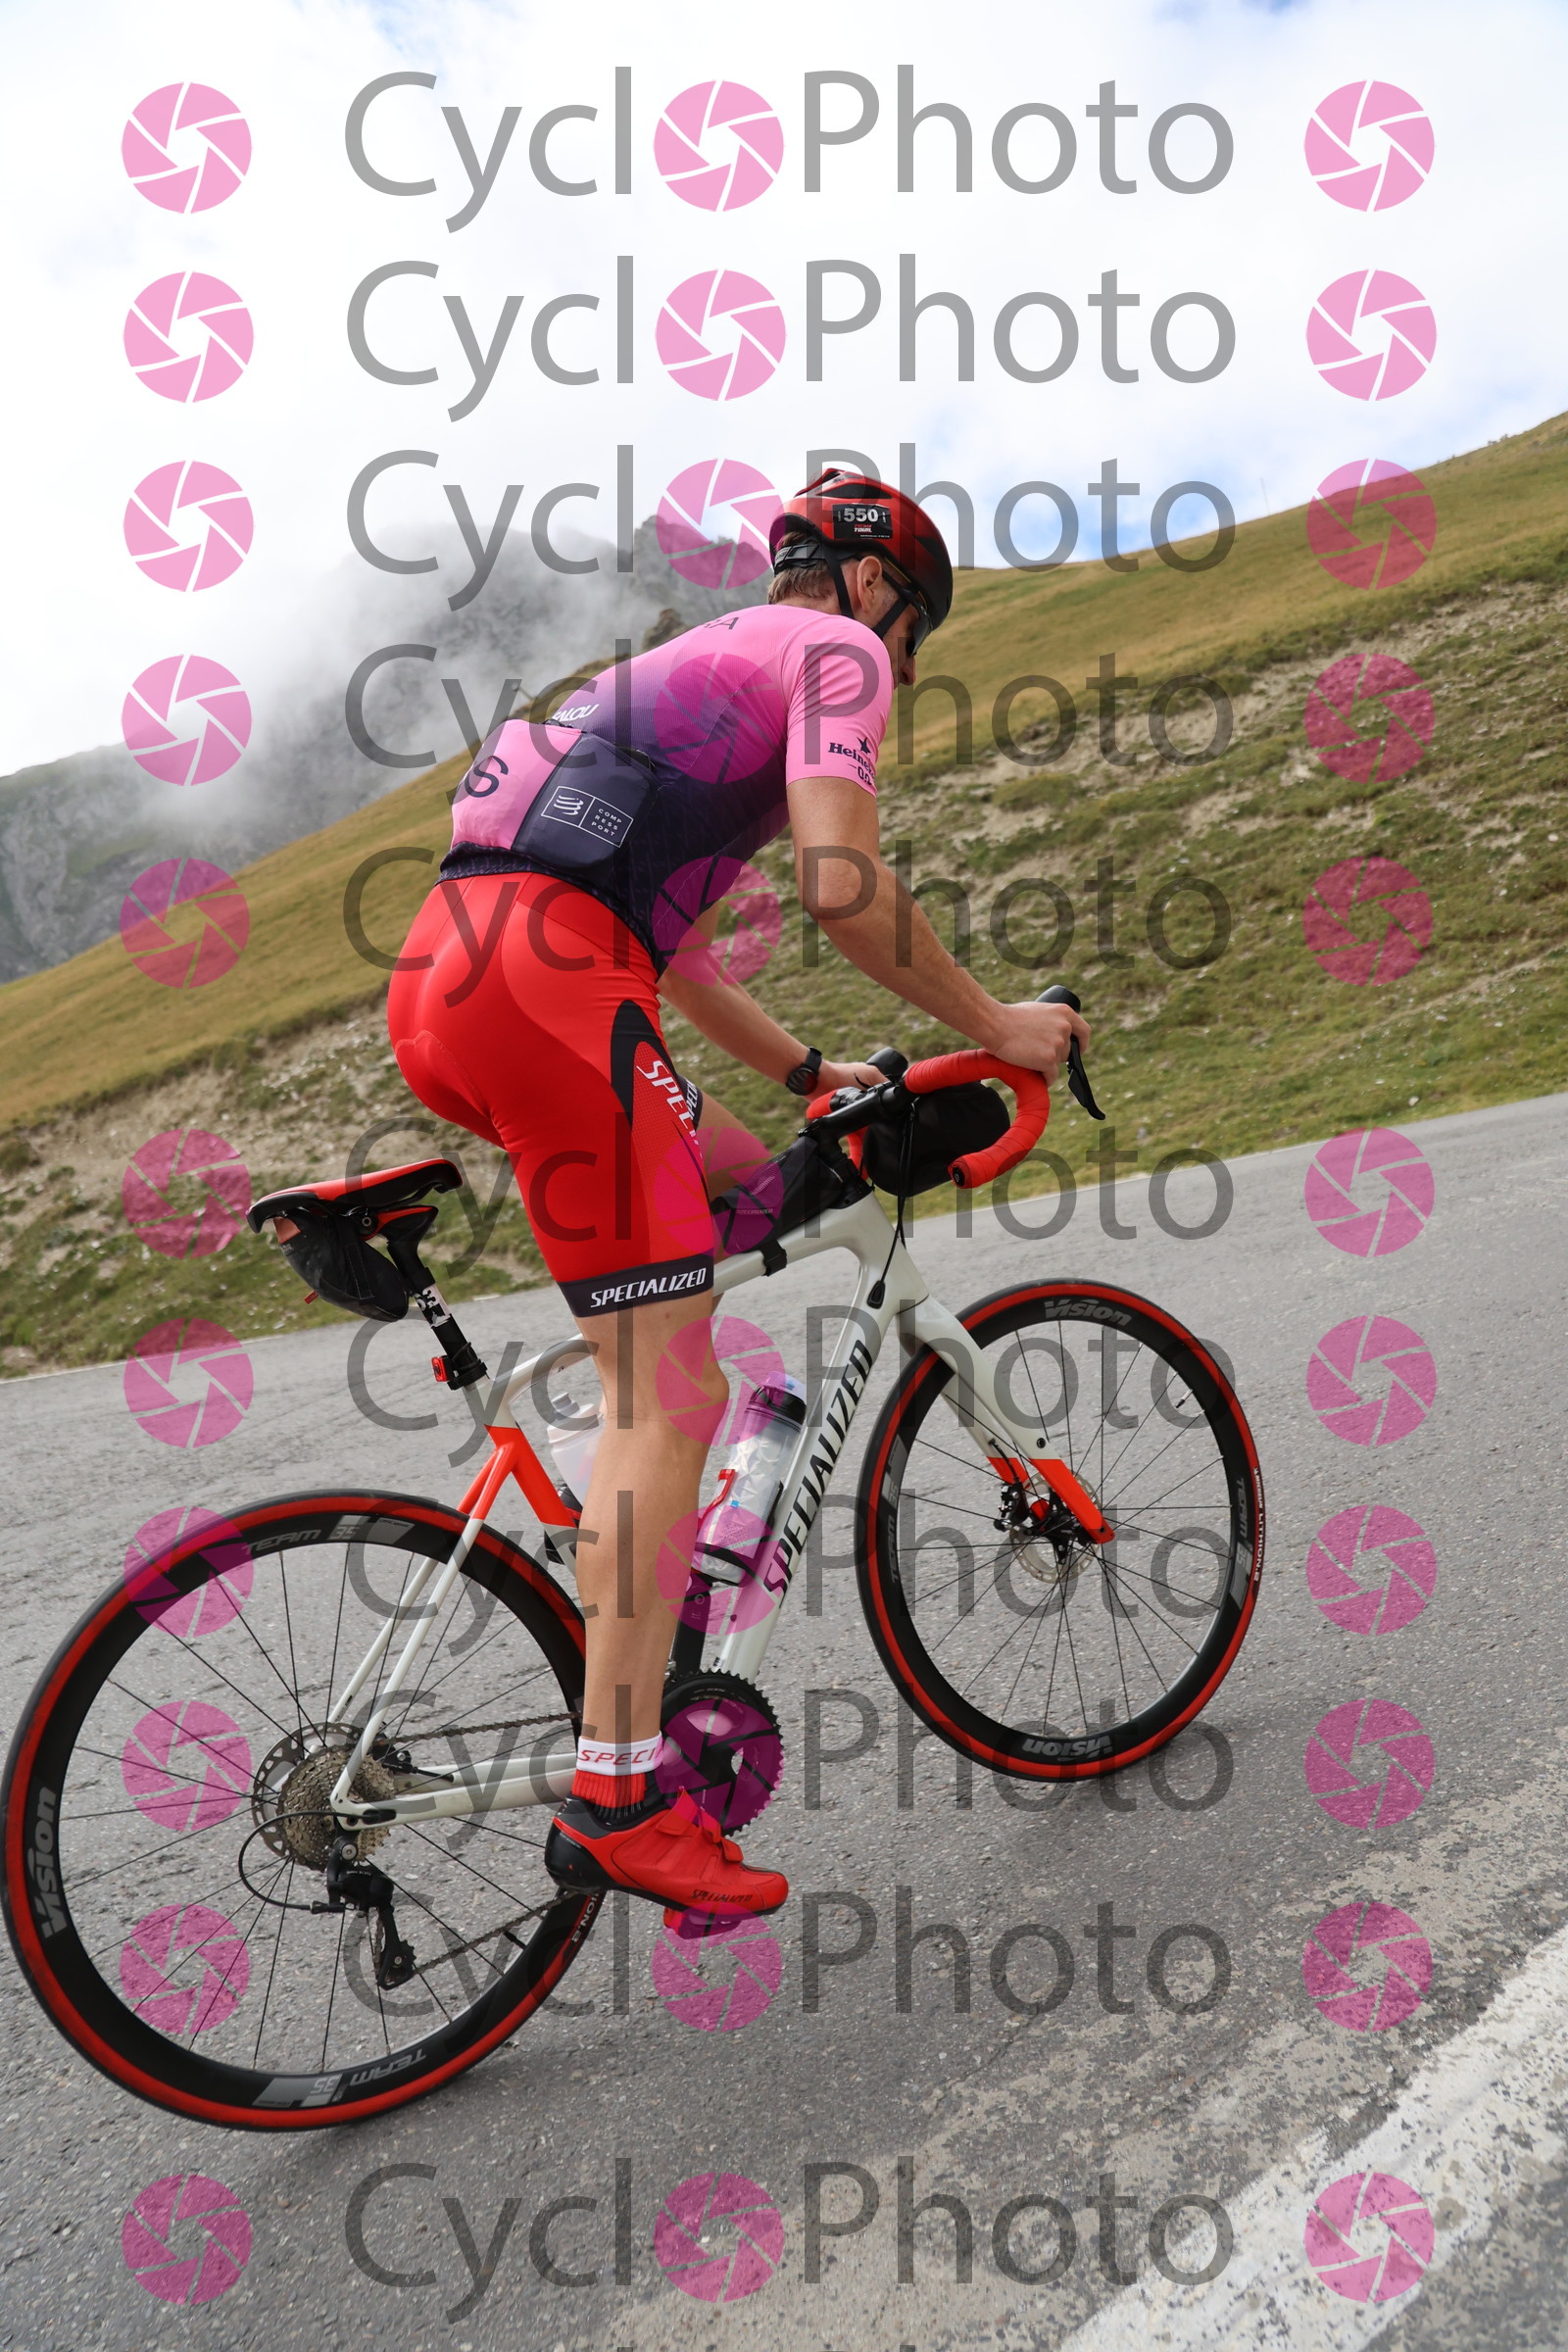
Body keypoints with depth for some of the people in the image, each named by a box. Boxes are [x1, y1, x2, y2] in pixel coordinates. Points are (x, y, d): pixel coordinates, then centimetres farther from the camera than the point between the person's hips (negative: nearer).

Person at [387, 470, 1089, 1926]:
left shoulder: (700, 666, 36)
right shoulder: (836, 647, 9)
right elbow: (841, 887, -8)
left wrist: (810, 1072, 37)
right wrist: (990, 1025, 4)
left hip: (437, 981, 10)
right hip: (537, 983, -9)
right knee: (665, 1397, -8)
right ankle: (616, 1797, -4)